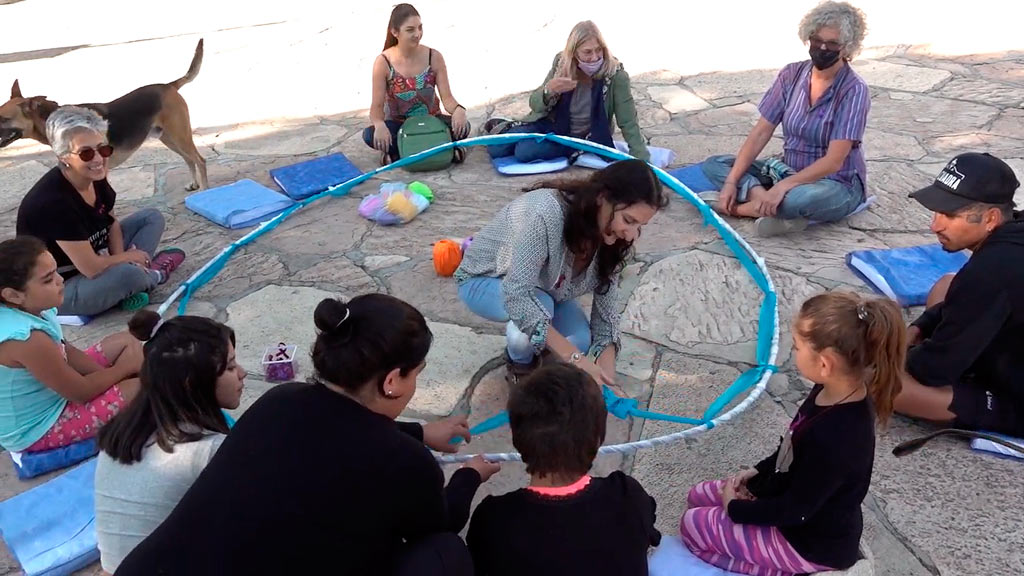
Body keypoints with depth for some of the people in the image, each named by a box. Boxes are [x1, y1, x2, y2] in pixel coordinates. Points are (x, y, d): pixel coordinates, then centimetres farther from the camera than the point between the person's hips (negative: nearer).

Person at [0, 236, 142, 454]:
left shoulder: (27, 309, -9)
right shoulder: (27, 338, -37)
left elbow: (64, 351, 6)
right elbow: (81, 392, -24)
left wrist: (112, 373, -6)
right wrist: (125, 366, -8)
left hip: (43, 394, 10)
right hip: (38, 429, -10)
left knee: (126, 341, 11)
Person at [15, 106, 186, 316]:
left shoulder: (95, 178, -8)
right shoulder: (53, 202, -32)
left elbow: (112, 223, 8)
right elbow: (91, 268, -30)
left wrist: (120, 258, -10)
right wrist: (129, 257, -12)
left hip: (94, 258, 9)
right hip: (58, 289, -9)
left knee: (152, 217, 7)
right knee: (127, 274, -36)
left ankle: (131, 290, -10)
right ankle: (153, 274, 2)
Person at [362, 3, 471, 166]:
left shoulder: (434, 57, -11)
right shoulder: (383, 62, -14)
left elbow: (447, 97, -13)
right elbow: (377, 106, -15)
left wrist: (458, 109, -38)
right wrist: (379, 124, -39)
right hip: (398, 125, -1)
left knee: (461, 126, -28)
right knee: (370, 135, -32)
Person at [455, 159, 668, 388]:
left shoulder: (609, 236, -18)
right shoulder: (546, 212, -40)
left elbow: (606, 306, -15)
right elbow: (518, 295, -44)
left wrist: (608, 381, -28)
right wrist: (576, 359, -46)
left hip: (543, 288, 5)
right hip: (484, 281, -5)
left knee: (580, 340, -20)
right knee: (541, 305, -35)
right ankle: (520, 365, -2)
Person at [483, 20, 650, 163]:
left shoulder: (615, 74, -26)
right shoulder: (562, 62, -15)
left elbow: (629, 123, -24)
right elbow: (535, 105, -8)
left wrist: (642, 161, -35)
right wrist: (548, 90, -32)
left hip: (579, 137, -3)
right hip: (550, 123, 3)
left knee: (524, 152, -24)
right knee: (495, 149, -5)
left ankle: (508, 129, 11)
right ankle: (504, 127, 30)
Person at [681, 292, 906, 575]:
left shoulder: (836, 438, -38)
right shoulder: (836, 392, -11)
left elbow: (795, 510, -25)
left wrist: (735, 508, -12)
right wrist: (758, 473, 2)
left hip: (814, 541, -9)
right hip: (799, 500, 9)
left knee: (693, 524, -2)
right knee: (699, 497, 14)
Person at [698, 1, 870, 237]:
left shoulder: (854, 91, -17)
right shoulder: (792, 74, -3)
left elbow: (833, 161, -23)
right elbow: (761, 132, -4)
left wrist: (782, 187, -34)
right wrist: (731, 181, -15)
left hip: (837, 185, -6)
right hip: (789, 171, 6)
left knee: (801, 198, -43)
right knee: (713, 165, -9)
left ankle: (740, 206, -18)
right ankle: (769, 204, -29)